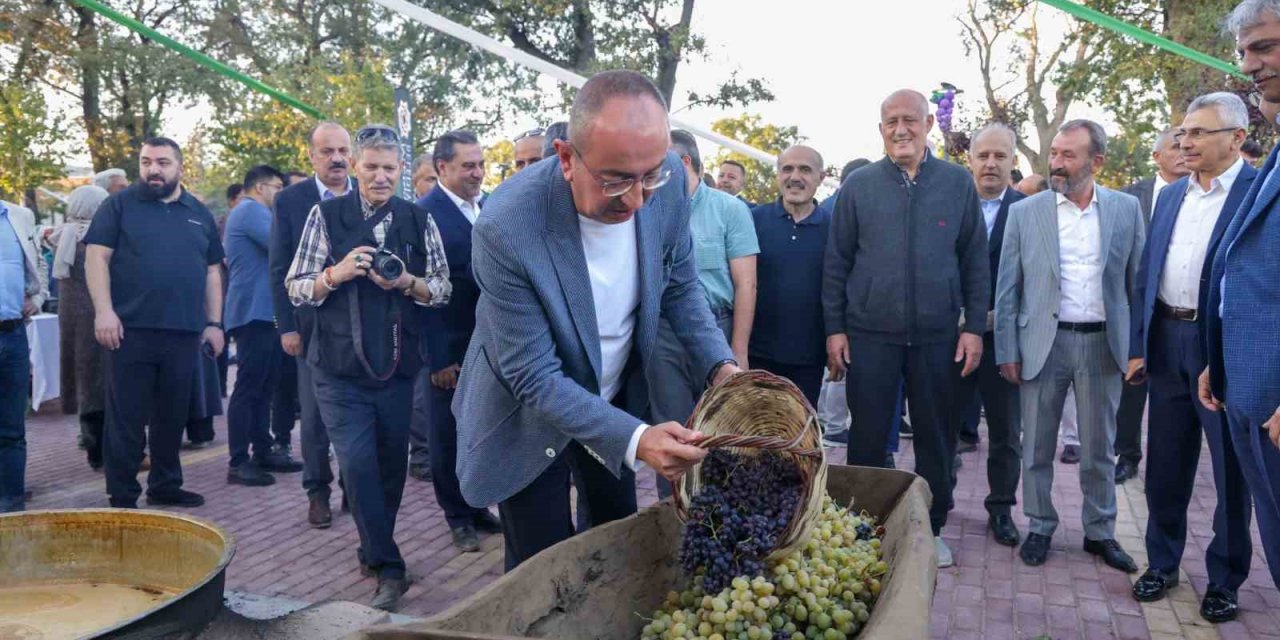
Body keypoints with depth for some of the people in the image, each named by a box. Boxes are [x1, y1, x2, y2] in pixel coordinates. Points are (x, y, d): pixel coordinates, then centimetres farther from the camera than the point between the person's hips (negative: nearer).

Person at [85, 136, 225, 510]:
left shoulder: (199, 213, 14)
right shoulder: (120, 205, 3)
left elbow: (212, 271, 15)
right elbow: (97, 257, -3)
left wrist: (214, 323, 9)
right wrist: (104, 311, -15)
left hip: (185, 333, 4)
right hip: (131, 330, -3)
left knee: (173, 416, 12)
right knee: (126, 418, 2)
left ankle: (166, 486, 25)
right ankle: (122, 497, 10)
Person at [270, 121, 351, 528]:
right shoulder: (290, 200, 0)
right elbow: (279, 269, -1)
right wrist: (286, 326, -6)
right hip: (311, 325, -1)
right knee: (313, 415, 6)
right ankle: (318, 492, 20)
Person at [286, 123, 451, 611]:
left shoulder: (418, 219, 5)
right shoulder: (325, 215, 0)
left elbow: (443, 289, 5)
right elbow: (295, 288, -1)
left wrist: (407, 283, -15)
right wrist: (335, 274, -19)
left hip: (398, 367, 2)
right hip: (340, 369, -2)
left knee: (392, 465, 11)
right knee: (358, 465, -8)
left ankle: (374, 551, 33)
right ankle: (388, 566, 5)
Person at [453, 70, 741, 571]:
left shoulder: (668, 181, -20)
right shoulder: (506, 229, -34)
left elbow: (680, 286, -2)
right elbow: (535, 378, -27)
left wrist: (721, 366, -16)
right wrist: (634, 440, -36)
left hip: (617, 399, 5)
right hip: (530, 415, -4)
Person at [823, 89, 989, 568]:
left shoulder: (957, 183, 3)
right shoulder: (858, 185, 1)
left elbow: (975, 260, 5)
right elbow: (836, 261, 3)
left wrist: (975, 326, 0)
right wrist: (834, 328, -1)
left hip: (937, 336, 1)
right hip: (869, 334, -1)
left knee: (936, 438, 11)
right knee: (867, 438, 7)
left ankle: (932, 528, 28)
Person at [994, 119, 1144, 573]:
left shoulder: (1126, 209, 2)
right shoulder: (1025, 212, -1)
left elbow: (1137, 282, 5)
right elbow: (1007, 289, 0)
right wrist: (1007, 352, -4)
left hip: (1103, 343, 1)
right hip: (1043, 343, -1)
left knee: (1099, 449, 12)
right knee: (1037, 447, 9)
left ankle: (1101, 532, 28)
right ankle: (1039, 527, 25)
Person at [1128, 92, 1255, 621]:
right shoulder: (1170, 195, 10)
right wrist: (1138, 346, 6)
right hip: (1168, 341, 5)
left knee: (1231, 469, 9)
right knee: (1165, 464, 14)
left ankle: (1225, 579, 25)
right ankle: (1162, 562, 29)